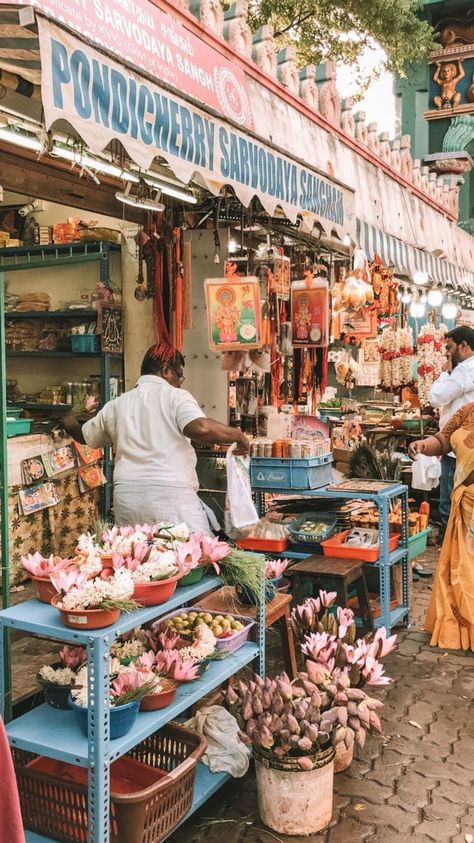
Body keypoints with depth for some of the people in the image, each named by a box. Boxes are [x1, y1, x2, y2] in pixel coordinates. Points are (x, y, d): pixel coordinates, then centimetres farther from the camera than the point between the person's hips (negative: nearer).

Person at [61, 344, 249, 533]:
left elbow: (83, 435, 30)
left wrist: (68, 420, 52)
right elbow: (200, 429, -19)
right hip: (171, 494, -5)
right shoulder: (176, 397, -1)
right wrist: (237, 435, -3)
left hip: (126, 497, 5)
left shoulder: (115, 406, 15)